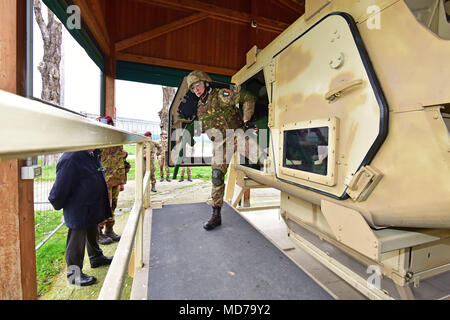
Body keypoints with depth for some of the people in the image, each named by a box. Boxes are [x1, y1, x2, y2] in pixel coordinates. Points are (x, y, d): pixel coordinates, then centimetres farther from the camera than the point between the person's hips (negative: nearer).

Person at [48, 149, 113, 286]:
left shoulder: (93, 155, 1)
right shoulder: (70, 159, -27)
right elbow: (61, 186, -20)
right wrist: (58, 205, -7)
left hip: (93, 207, 9)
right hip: (78, 211, -9)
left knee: (92, 234, 26)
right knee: (77, 240, 8)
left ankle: (96, 257, 47)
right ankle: (74, 273, 28)